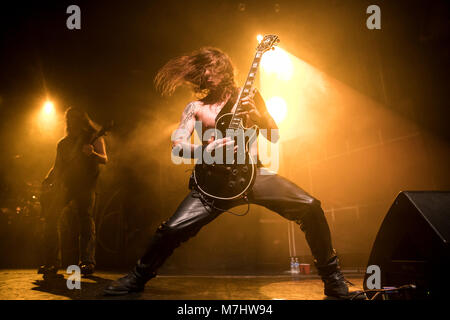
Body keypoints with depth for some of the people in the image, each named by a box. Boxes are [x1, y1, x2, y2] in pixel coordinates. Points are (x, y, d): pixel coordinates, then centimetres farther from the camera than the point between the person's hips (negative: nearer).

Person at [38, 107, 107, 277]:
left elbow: (104, 159, -4)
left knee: (85, 218, -13)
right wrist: (47, 180, 8)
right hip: (64, 184, 5)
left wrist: (92, 153, -25)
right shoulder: (63, 143, 23)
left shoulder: (93, 137, 8)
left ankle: (87, 262, -12)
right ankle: (51, 262, -5)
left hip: (85, 182, -5)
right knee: (50, 216, -9)